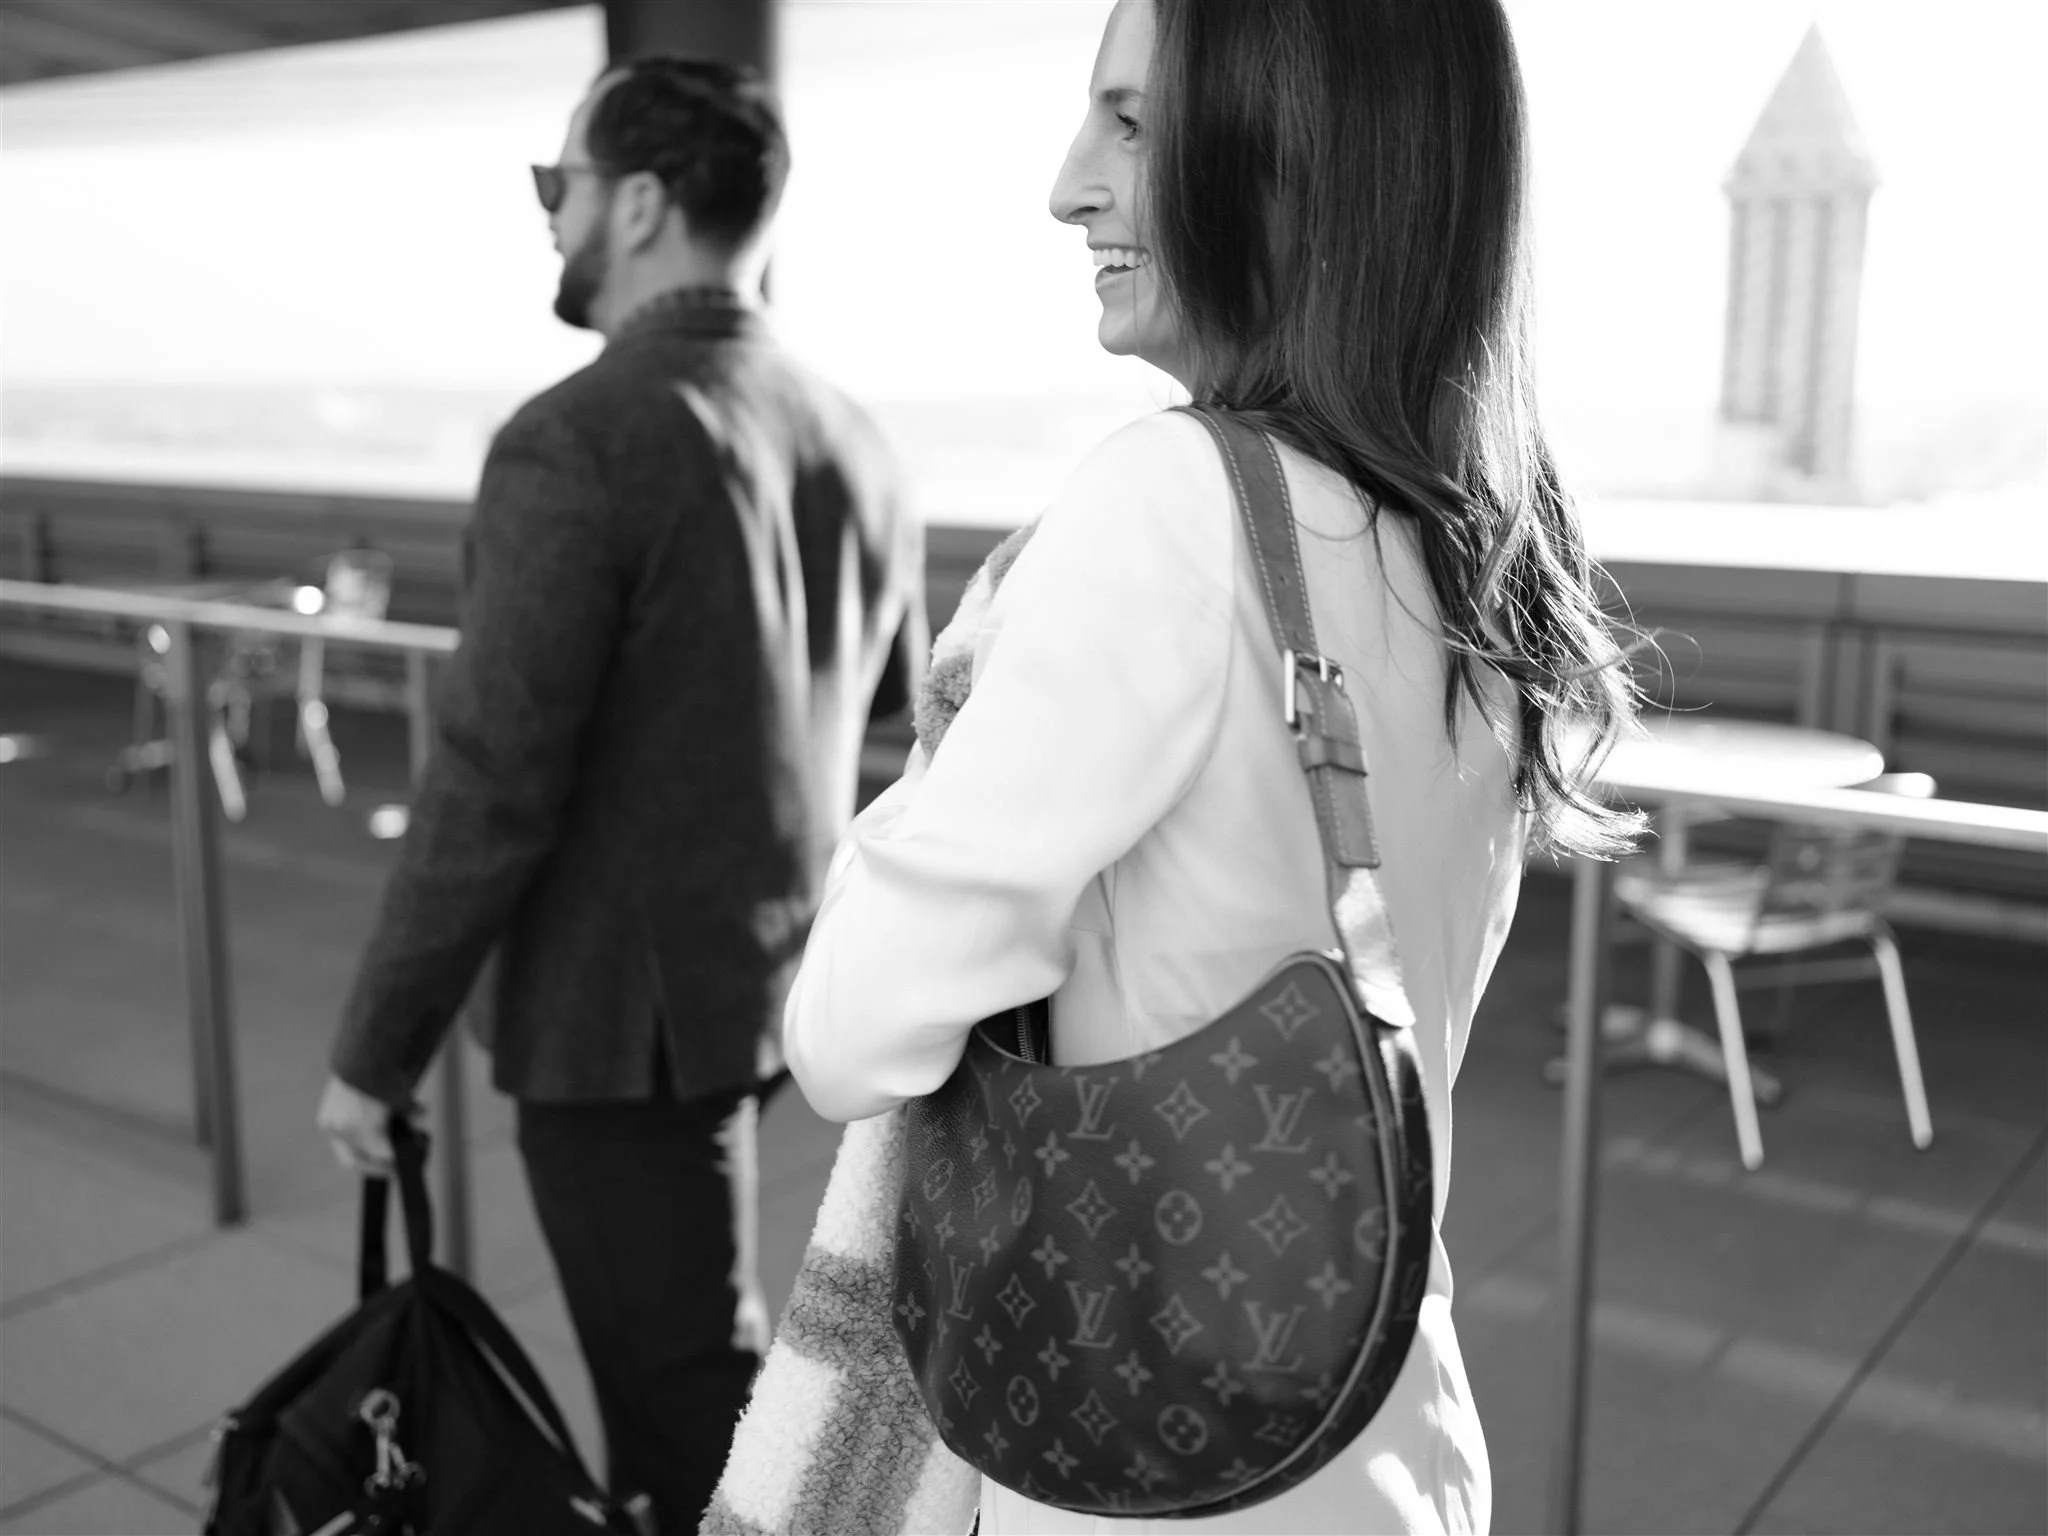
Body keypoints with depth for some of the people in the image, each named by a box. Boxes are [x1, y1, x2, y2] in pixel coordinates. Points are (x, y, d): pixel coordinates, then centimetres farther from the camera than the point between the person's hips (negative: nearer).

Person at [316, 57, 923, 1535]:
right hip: (772, 976, 8)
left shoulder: (576, 440, -20)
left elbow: (489, 787, -20)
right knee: (672, 1350, 25)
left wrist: (376, 1048, -10)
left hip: (624, 1006, -8)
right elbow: (889, 705, 14)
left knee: (697, 1396, 7)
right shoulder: (852, 440, 3)